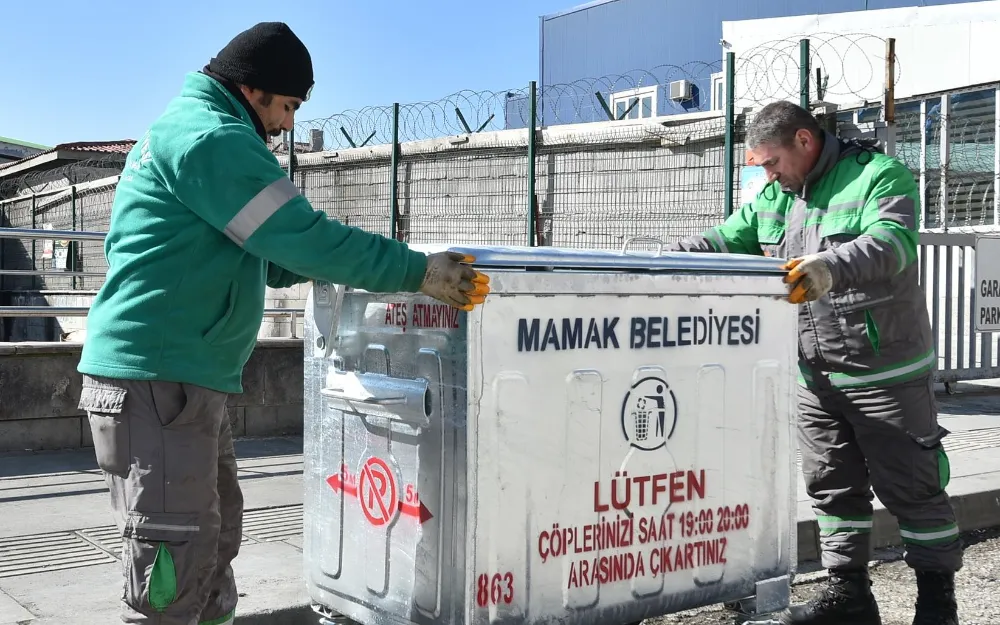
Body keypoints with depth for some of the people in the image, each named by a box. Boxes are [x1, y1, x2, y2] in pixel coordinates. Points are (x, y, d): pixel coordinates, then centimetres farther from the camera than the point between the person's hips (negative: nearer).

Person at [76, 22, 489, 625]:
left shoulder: (177, 131, 22)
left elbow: (268, 258, 25)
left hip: (189, 376, 11)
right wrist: (419, 271, -11)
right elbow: (305, 238, -17)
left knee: (217, 530, 17)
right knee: (177, 553, -8)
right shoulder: (212, 137, -12)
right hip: (159, 376, -11)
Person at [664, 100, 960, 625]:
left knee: (912, 488, 4)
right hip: (815, 375, 7)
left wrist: (830, 266, -46)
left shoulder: (879, 176, -11)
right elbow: (723, 241, 10)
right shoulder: (773, 198, 11)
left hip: (886, 370, -7)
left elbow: (891, 242, -28)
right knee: (832, 485, 12)